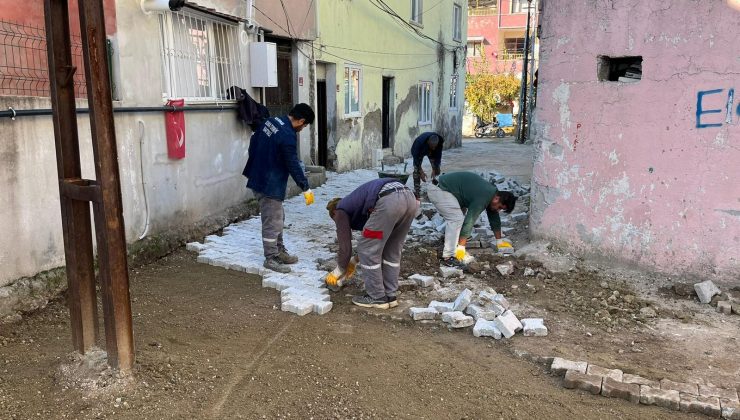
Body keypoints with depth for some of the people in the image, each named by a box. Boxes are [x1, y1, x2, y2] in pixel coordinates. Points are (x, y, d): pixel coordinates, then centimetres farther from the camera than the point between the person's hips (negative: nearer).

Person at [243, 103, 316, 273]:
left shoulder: (270, 122, 5)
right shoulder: (288, 136, -23)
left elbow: (253, 142, 16)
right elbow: (293, 165, -19)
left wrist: (256, 164, 27)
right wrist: (306, 188, -10)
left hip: (258, 178, 10)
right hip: (270, 185, -10)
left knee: (278, 218, 19)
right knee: (272, 222, 1)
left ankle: (280, 251, 29)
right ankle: (271, 259, 10)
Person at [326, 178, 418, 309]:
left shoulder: (341, 210, 21)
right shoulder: (357, 204, 41)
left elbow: (345, 247, 17)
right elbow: (376, 243, 45)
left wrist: (337, 273, 32)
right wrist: (354, 261, 51)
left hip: (389, 201, -8)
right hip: (409, 197, 8)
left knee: (368, 251, 10)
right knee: (392, 252, 23)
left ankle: (377, 297, 18)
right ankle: (390, 295, 28)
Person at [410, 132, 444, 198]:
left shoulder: (440, 142, -34)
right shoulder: (419, 141, -44)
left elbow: (438, 156, -24)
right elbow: (416, 157, -36)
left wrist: (434, 170, -30)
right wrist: (421, 172, -39)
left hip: (432, 153, 3)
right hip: (419, 152, -3)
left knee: (438, 169, -8)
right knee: (417, 170, -17)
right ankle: (417, 193, -12)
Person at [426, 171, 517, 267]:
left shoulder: (492, 192, 7)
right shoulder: (482, 198, -24)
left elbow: (494, 219, 18)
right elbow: (469, 221, -26)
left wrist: (499, 241, 24)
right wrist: (461, 248, -23)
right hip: (439, 190, -10)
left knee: (457, 219, 12)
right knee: (456, 219, -17)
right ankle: (448, 257, -15)